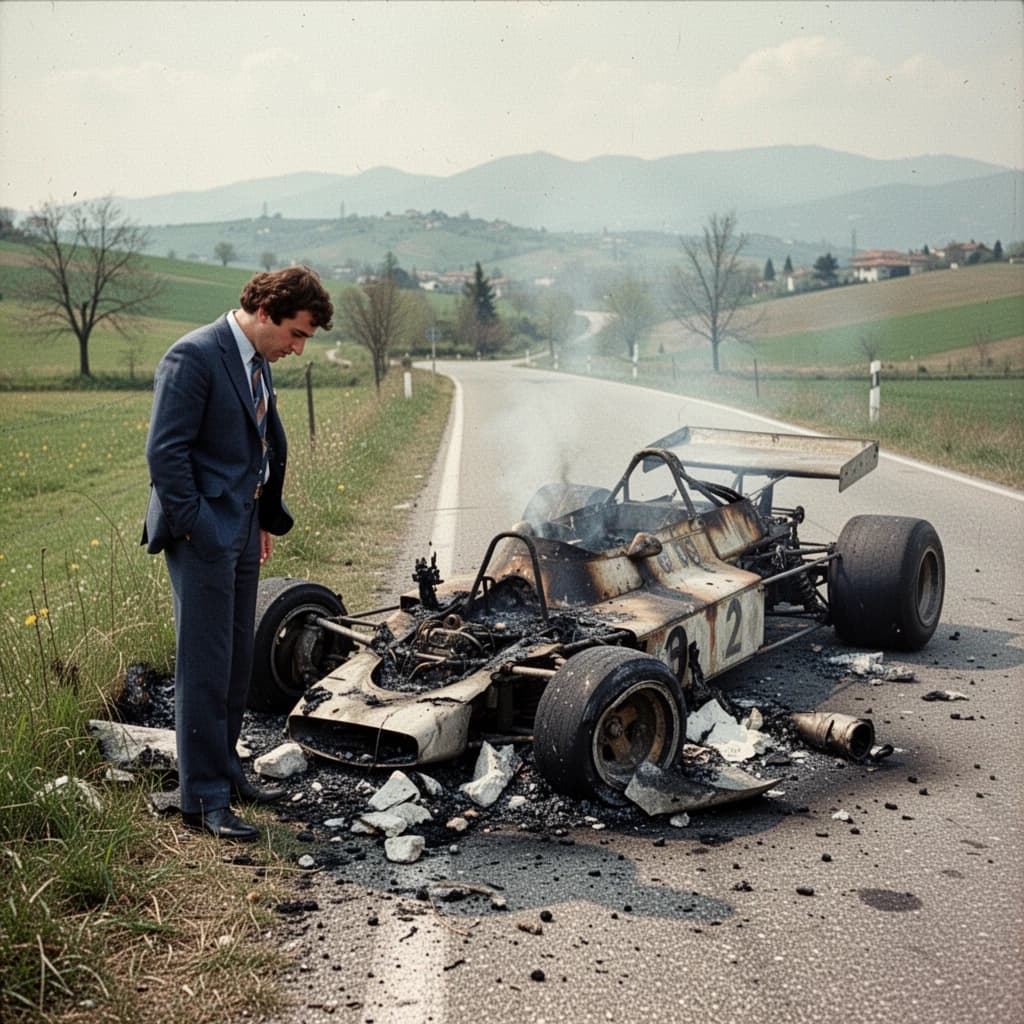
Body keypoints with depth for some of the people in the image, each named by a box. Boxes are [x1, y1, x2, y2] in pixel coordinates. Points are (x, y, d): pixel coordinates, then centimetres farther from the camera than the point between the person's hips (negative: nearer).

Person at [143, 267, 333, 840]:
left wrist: (266, 518, 15)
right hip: (203, 534, -9)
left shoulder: (258, 363, 12)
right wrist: (195, 528, -19)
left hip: (242, 530, 9)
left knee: (237, 663, 17)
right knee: (206, 668, -3)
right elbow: (165, 450, -19)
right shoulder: (194, 357, -16)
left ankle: (226, 771, 31)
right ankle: (205, 799, 8)